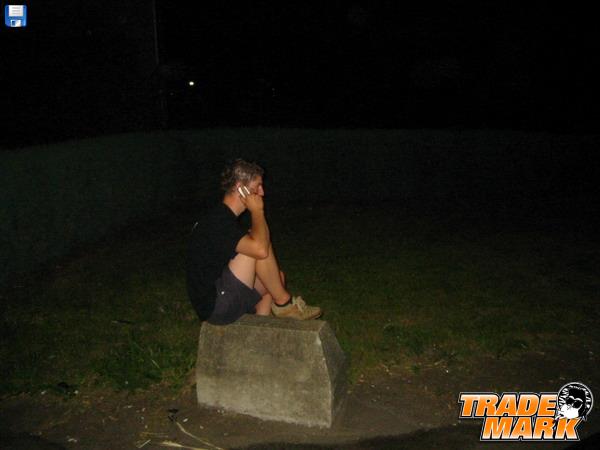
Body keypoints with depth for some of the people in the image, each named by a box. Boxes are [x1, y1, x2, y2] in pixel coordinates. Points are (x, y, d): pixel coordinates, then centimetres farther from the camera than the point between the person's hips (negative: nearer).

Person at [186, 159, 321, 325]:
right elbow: (260, 249, -33)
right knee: (257, 247, -20)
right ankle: (283, 302, -3)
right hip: (215, 306, -10)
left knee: (278, 277, 14)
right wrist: (257, 211, -18)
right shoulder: (218, 221, -19)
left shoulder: (224, 218, 13)